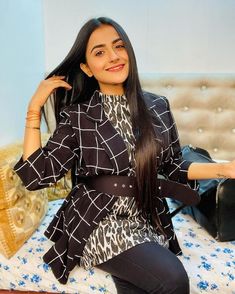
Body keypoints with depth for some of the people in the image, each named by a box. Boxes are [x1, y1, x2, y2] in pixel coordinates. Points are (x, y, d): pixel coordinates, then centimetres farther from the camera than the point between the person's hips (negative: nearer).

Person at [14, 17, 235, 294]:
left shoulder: (157, 106, 1)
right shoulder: (76, 115, -6)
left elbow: (173, 166, 8)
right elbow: (36, 176, -11)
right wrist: (35, 107, -12)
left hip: (149, 222, 3)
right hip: (98, 224, -3)